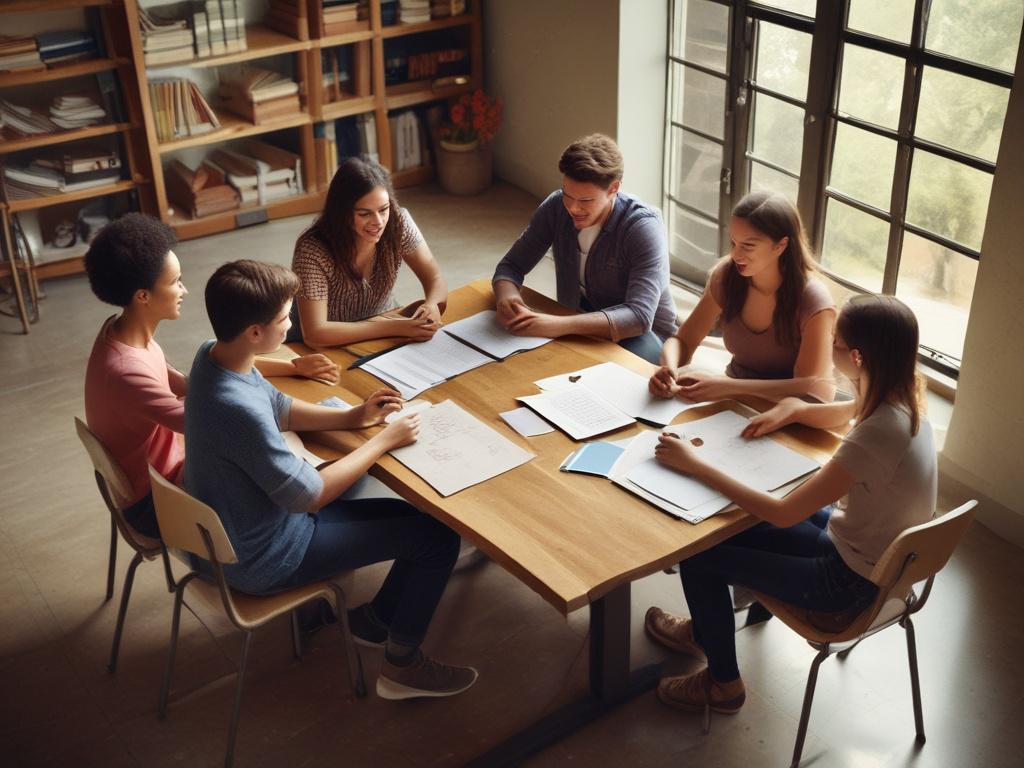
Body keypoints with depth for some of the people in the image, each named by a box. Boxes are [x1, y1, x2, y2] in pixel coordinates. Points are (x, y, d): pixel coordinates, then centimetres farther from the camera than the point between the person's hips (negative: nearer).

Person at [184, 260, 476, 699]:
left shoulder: (213, 355, -8)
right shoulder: (237, 409, -37)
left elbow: (281, 410, 10)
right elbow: (310, 495, -27)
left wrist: (357, 417, -1)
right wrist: (383, 441, -16)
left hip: (240, 524, 9)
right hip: (264, 559, -9)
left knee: (421, 514, 12)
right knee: (439, 535, -5)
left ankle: (377, 618, 34)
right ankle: (403, 666, 13)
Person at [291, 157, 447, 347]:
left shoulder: (398, 223, -15)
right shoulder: (313, 251, -27)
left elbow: (435, 279, -7)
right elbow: (314, 334, -31)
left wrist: (431, 306, -30)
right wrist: (394, 327, -33)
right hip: (330, 348, -4)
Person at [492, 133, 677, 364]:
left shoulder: (643, 226, -24)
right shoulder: (556, 207, -10)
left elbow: (639, 316, -34)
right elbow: (511, 266, -1)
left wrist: (559, 325, -45)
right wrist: (506, 296, -27)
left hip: (643, 330, -3)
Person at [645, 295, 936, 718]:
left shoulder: (875, 438, -36)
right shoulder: (900, 397, -9)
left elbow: (783, 515, -31)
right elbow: (842, 414, 15)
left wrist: (696, 465, -26)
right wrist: (792, 408, -5)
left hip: (853, 582, -9)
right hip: (877, 552, 9)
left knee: (698, 553, -2)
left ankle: (723, 684, 20)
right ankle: (706, 629, 39)